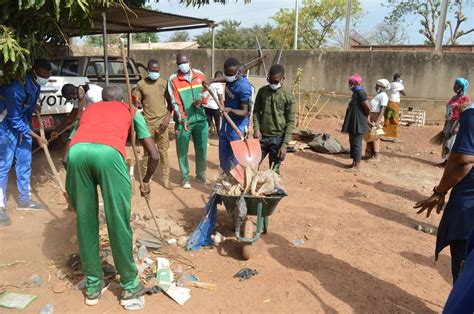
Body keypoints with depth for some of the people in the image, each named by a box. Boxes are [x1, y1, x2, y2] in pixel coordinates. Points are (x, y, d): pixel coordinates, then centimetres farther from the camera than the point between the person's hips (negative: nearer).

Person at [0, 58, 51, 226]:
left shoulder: (34, 82, -9)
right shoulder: (17, 88, -32)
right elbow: (14, 120, -25)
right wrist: (36, 137, -21)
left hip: (23, 123, 8)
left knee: (24, 162, 11)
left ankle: (24, 200, 23)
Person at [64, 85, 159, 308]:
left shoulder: (88, 109, 39)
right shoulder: (131, 111, 33)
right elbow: (154, 155, 28)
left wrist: (75, 183, 50)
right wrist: (146, 181, 44)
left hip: (76, 152, 3)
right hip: (109, 153, -3)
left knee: (85, 221, 16)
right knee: (119, 222, 8)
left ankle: (93, 286, 30)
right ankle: (129, 287, 23)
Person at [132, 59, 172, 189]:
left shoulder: (164, 83, 4)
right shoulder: (141, 84, 3)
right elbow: (136, 102, 9)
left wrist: (168, 117, -5)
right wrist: (137, 104, -14)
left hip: (162, 122, 0)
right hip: (147, 122, 0)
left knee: (163, 151, 3)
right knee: (147, 151, 5)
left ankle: (166, 177, 10)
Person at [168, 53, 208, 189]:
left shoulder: (199, 75, 6)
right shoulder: (173, 79, -5)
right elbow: (175, 102, -9)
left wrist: (201, 98, -11)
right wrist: (183, 119, -19)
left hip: (200, 118, 3)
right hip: (183, 120, -3)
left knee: (202, 148, 13)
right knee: (182, 151, 4)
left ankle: (201, 173, 32)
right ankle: (185, 177, 19)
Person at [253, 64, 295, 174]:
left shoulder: (289, 97, -6)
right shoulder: (262, 91, 5)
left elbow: (290, 122, -6)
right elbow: (256, 111, 11)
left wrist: (284, 144, -12)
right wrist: (256, 128, -6)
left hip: (277, 138, -3)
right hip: (262, 136, 3)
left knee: (274, 171, 4)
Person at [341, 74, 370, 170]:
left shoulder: (360, 93, -17)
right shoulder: (356, 92, 13)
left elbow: (368, 107, -21)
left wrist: (366, 117, -5)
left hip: (358, 123, -10)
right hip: (353, 123, 10)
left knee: (357, 143, -4)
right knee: (352, 142, 14)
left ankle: (357, 165, 2)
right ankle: (354, 163, 23)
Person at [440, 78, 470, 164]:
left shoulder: (465, 99, -10)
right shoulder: (454, 97, 14)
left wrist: (457, 127, -22)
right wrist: (445, 126, 18)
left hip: (456, 123, -8)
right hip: (449, 123, 8)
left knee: (452, 143, -5)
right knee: (446, 142, 10)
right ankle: (447, 160, 19)